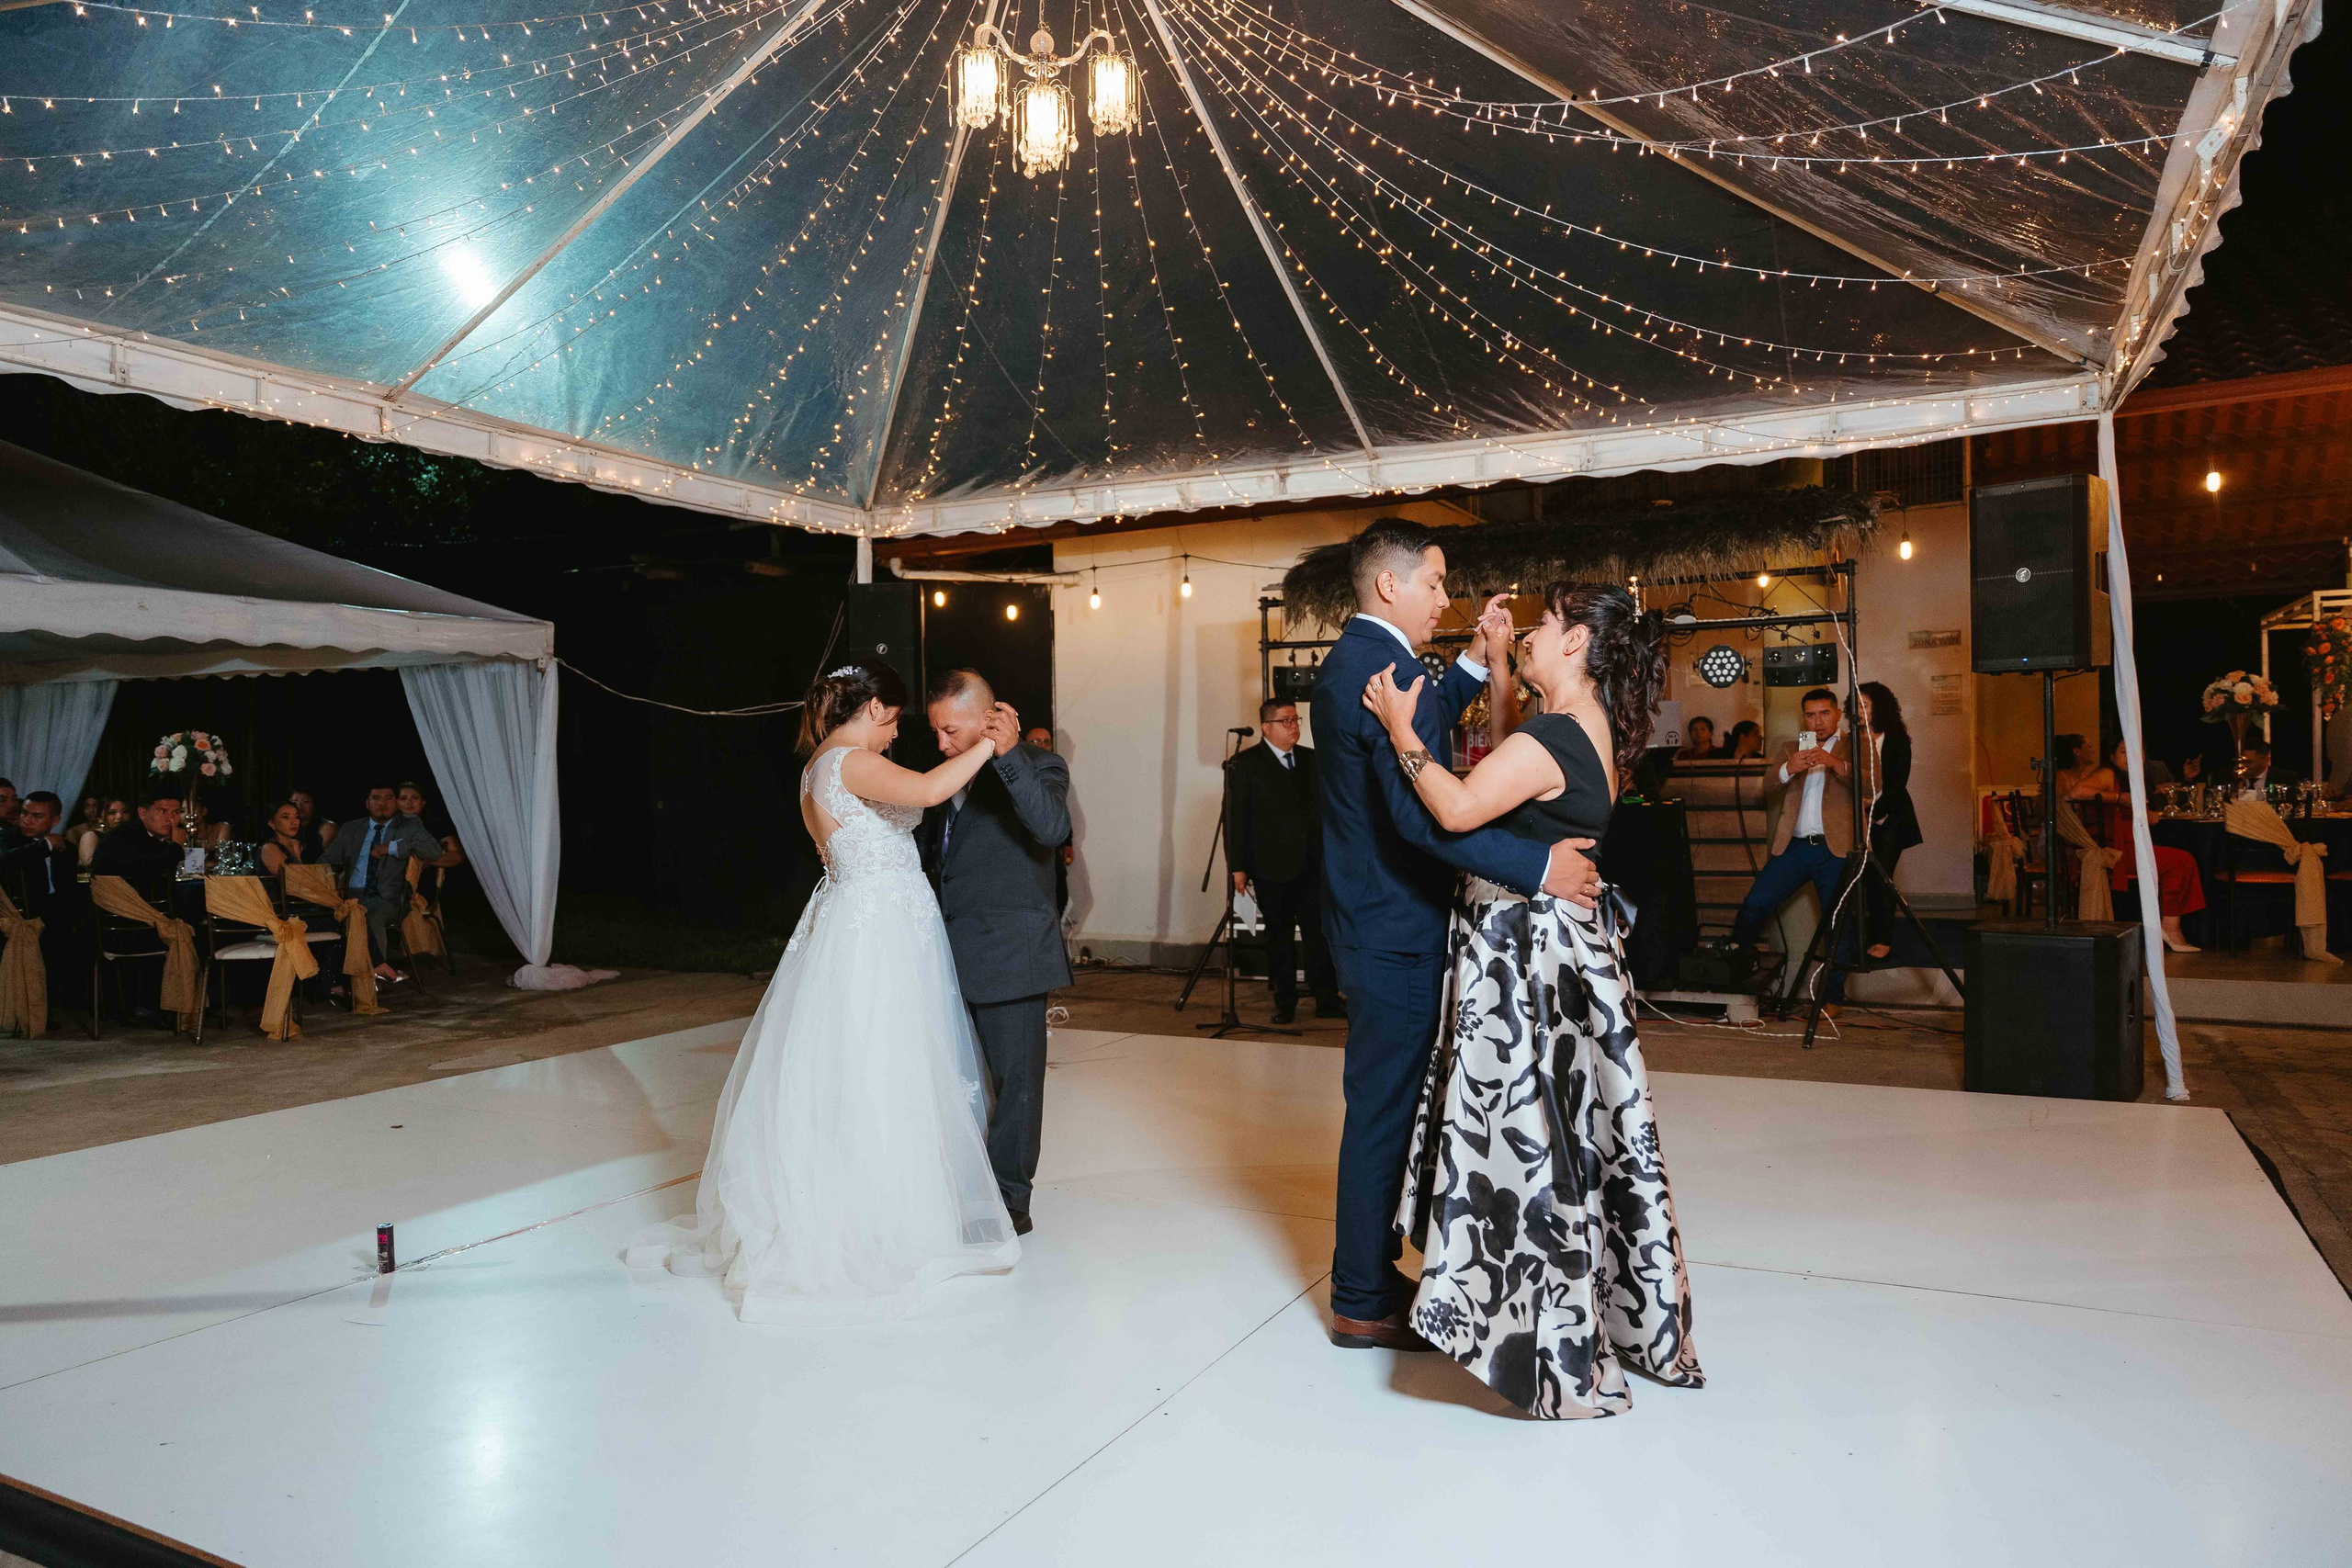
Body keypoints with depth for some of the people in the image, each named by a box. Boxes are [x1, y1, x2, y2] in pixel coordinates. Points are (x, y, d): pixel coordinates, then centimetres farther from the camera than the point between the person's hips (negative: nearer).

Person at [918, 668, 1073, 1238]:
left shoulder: (1038, 766, -7)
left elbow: (1053, 829, -28)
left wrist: (1009, 754, -31)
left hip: (1010, 954, -7)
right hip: (954, 955, 7)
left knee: (1014, 1078, 4)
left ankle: (1010, 1202, 17)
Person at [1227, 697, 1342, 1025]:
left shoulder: (1311, 759, 11)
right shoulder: (1246, 764, -2)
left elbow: (1324, 806, 15)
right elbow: (1235, 817, -4)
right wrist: (1237, 866, -9)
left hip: (1311, 863, 3)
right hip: (1272, 866, -3)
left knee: (1320, 930, 0)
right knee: (1279, 935, 6)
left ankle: (1327, 1000, 8)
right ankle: (1285, 1003, 16)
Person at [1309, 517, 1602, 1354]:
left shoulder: (1347, 661, 12)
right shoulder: (1387, 670, -20)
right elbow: (1427, 816, -29)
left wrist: (1475, 662, 17)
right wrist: (1540, 866, -29)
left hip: (1370, 918, 10)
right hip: (1396, 931, -10)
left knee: (1381, 1104, 19)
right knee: (1386, 1108, 1)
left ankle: (1365, 1273, 33)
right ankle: (1364, 1304, 16)